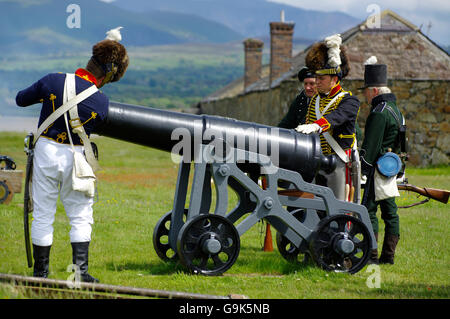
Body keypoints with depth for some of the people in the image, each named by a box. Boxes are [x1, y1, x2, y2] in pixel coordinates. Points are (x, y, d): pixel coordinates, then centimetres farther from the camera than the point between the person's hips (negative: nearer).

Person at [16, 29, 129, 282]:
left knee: (43, 214, 10)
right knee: (81, 215, 13)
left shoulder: (53, 81, -11)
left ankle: (40, 272, 15)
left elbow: (21, 99, 4)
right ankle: (80, 269, 5)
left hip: (46, 150, 1)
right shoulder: (102, 102, -14)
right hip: (76, 157, -1)